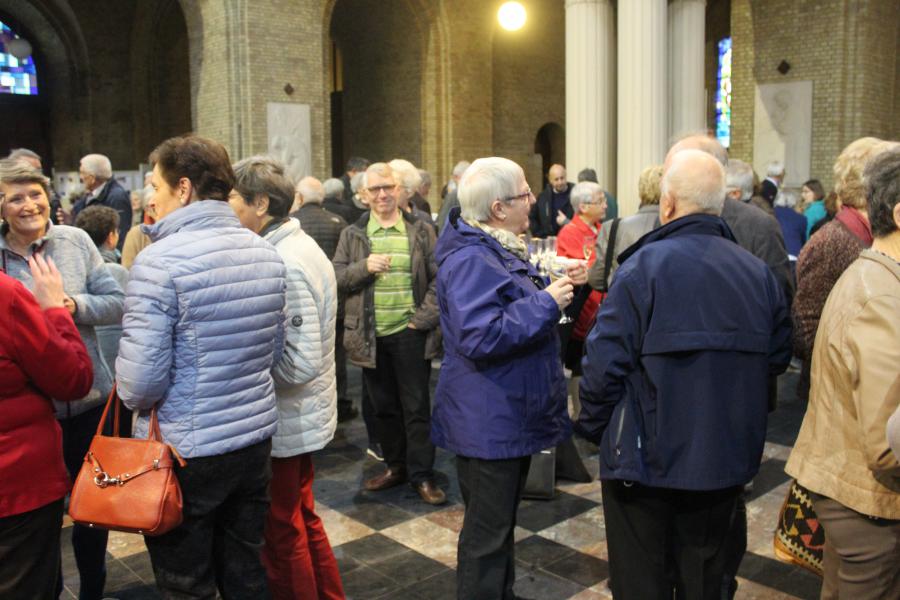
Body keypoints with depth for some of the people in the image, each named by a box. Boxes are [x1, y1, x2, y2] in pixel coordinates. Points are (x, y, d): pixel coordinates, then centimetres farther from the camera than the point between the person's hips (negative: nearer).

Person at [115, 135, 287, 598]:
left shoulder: (160, 261, -18)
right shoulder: (265, 252, 3)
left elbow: (140, 382, -20)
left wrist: (135, 399, 1)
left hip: (186, 452, -6)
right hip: (256, 437, 6)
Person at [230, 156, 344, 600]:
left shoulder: (284, 266, -24)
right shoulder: (296, 245, 6)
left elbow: (300, 362, -28)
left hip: (284, 423, -10)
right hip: (300, 416, 10)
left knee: (281, 533, 9)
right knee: (302, 518, 23)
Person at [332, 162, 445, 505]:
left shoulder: (421, 231, 2)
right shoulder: (352, 235, 7)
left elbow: (439, 278, 0)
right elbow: (336, 280, 3)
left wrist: (424, 318, -9)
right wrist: (363, 267, -15)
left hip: (410, 333, -2)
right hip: (370, 335, 2)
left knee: (416, 406, 4)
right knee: (383, 406, 13)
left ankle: (422, 474, 14)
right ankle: (395, 466, 29)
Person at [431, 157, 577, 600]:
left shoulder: (500, 249, 12)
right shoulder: (470, 261, -22)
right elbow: (479, 336, -31)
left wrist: (552, 291, 10)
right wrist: (545, 304, -25)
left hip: (510, 417, 11)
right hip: (489, 424, -11)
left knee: (501, 524, 24)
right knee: (487, 533, 2)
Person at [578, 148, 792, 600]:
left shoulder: (644, 265, -17)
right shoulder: (758, 271, -2)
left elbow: (604, 363, -18)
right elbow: (777, 358, 6)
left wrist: (593, 428, -2)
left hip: (646, 460, -4)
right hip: (726, 461, 5)